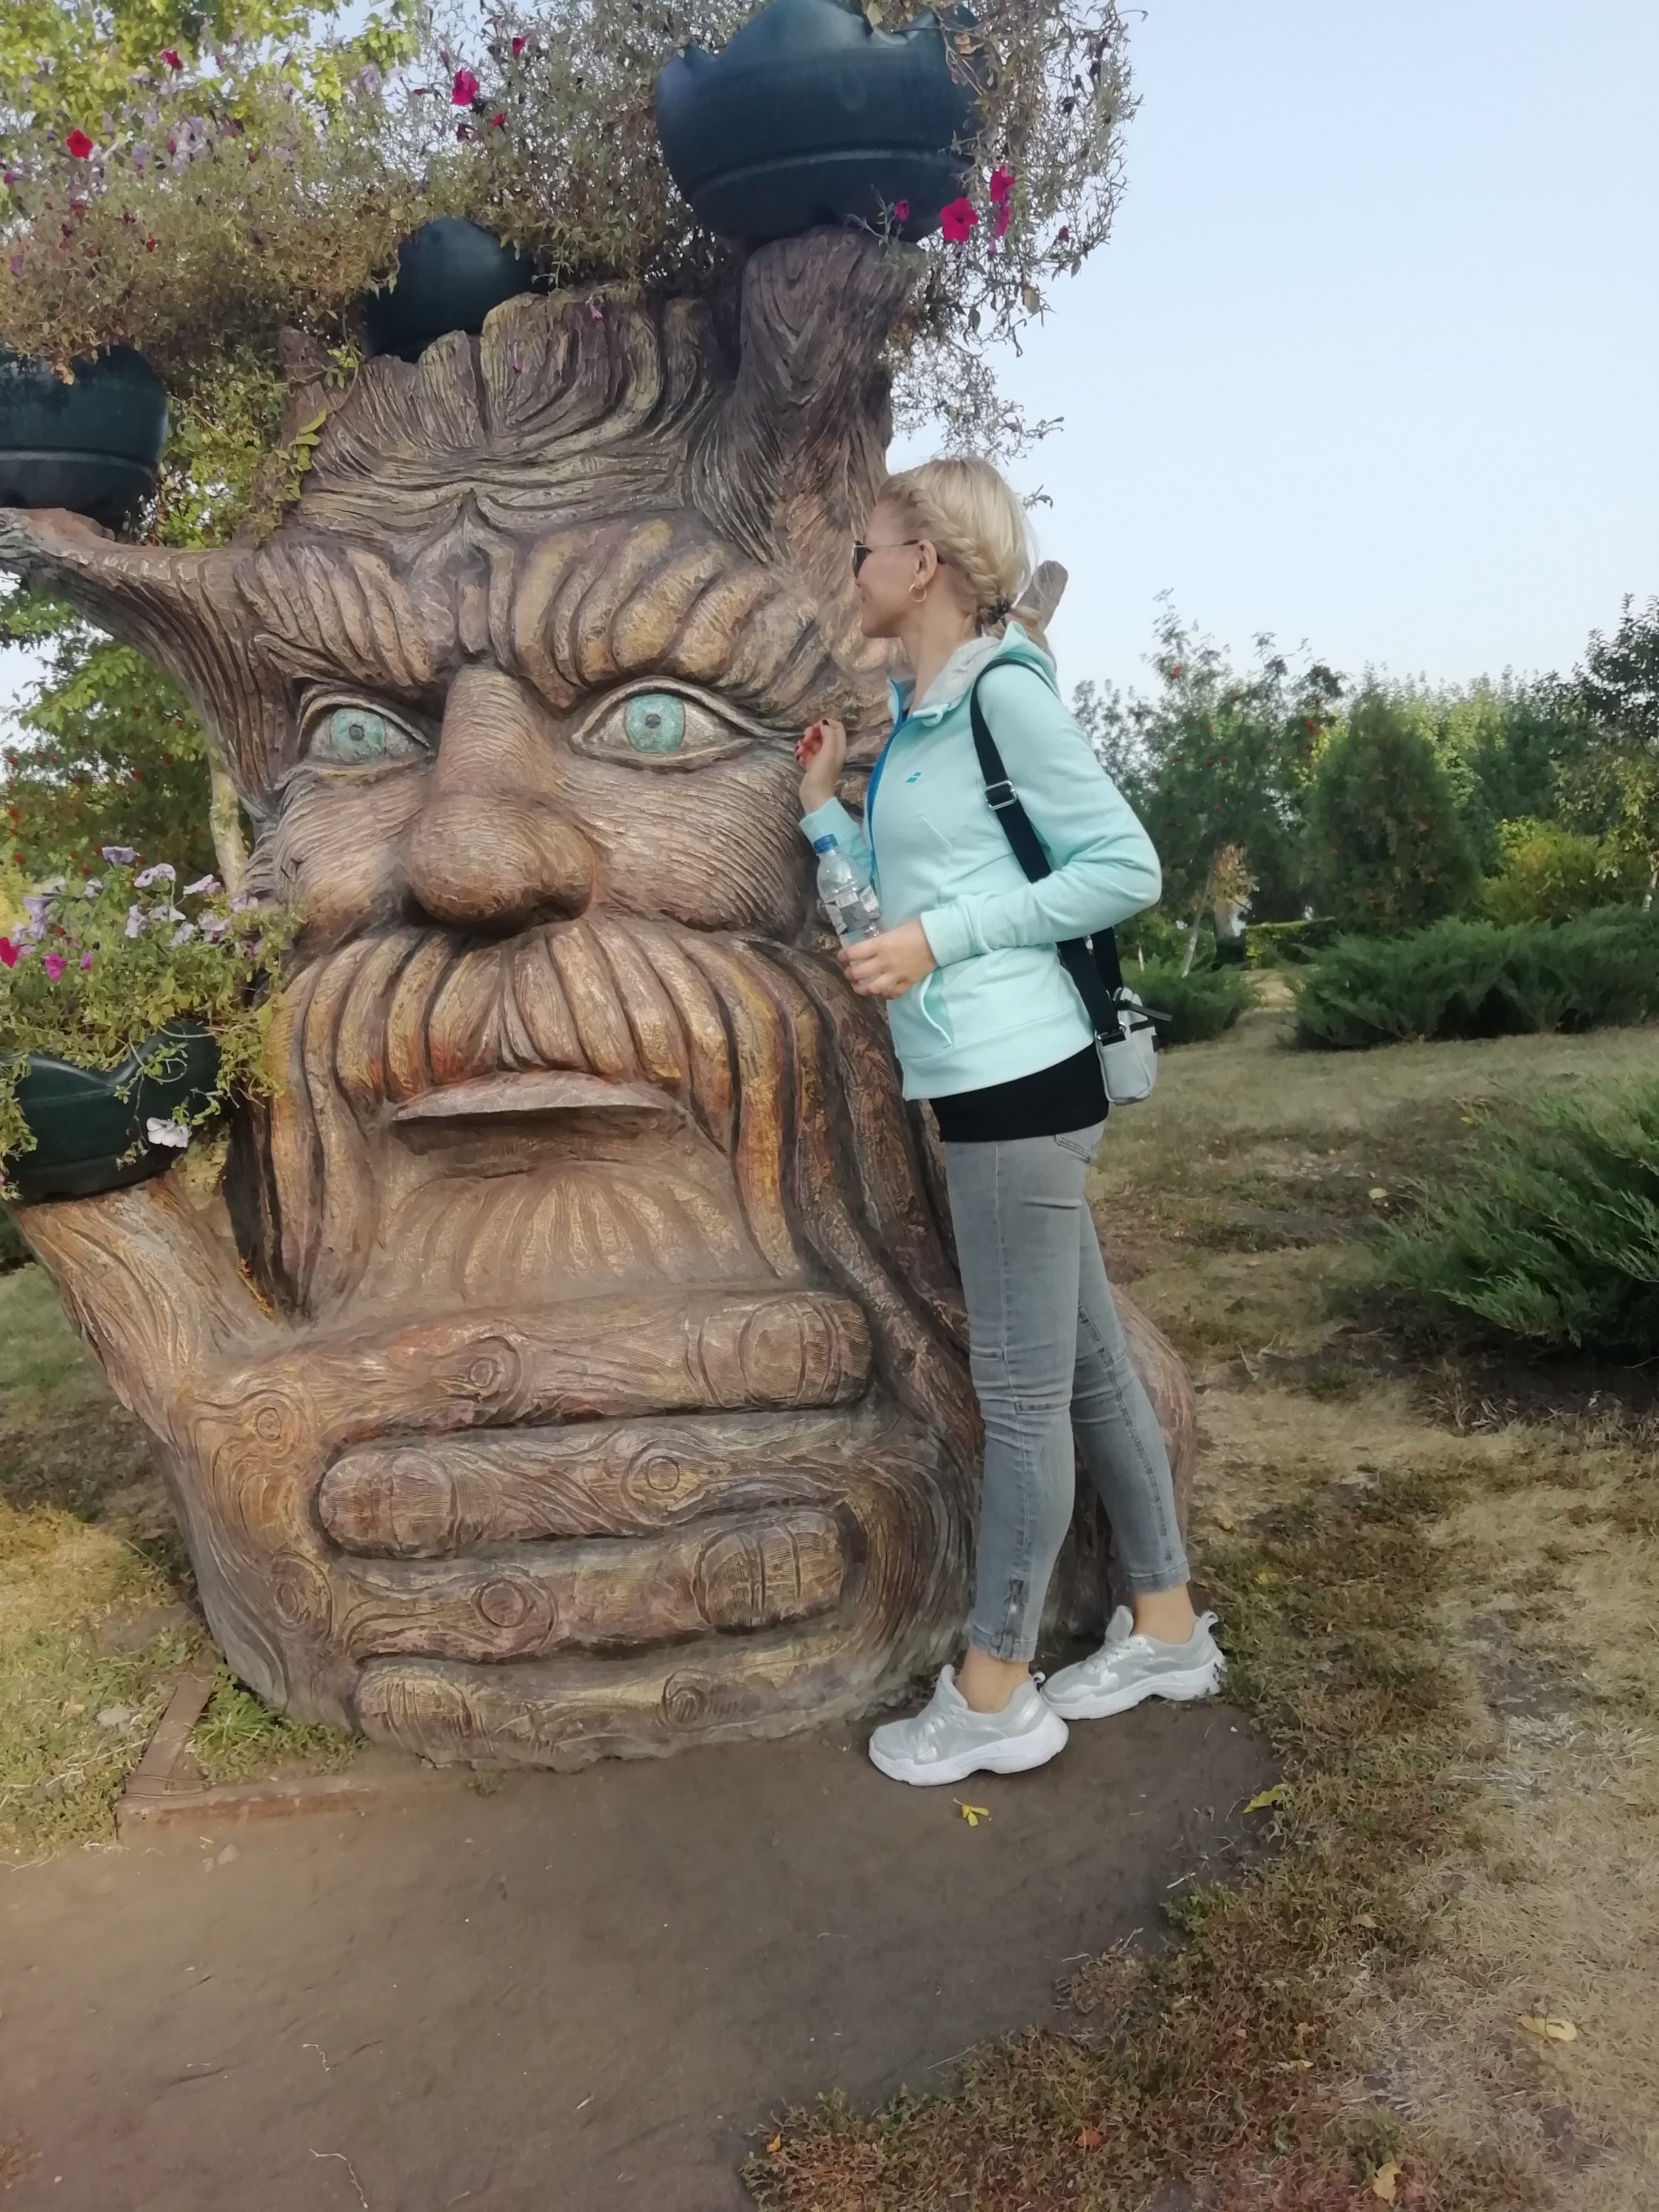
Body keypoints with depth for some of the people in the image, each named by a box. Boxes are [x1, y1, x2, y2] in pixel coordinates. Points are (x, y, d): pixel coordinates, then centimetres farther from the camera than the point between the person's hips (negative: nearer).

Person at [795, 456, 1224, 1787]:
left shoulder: (1003, 690, -9)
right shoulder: (919, 719, 15)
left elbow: (1126, 866, -12)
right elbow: (906, 902, 13)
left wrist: (944, 940, -16)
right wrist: (825, 805, 11)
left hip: (1018, 1080, -9)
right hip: (988, 1079, 9)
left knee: (1022, 1398, 1)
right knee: (1088, 1369, 16)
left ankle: (992, 1699, 15)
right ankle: (1167, 1631, 31)